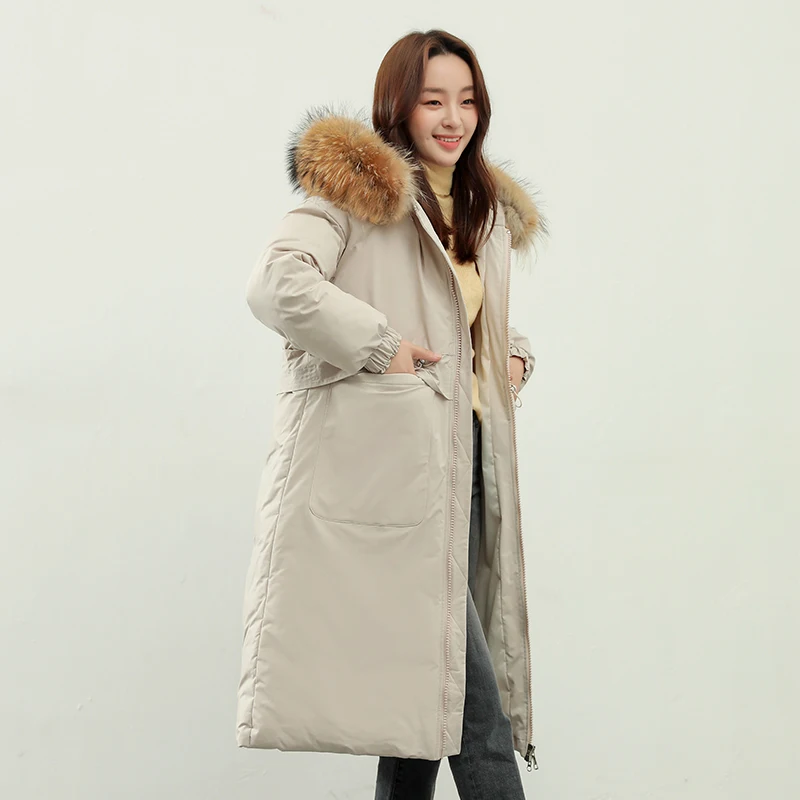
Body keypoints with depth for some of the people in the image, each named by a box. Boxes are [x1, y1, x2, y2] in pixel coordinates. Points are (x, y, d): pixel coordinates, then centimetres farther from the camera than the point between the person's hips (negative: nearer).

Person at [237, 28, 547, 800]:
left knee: (430, 676, 10)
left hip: (463, 453, 8)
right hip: (388, 453, -8)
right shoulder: (356, 187, -4)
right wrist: (379, 345, -16)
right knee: (470, 684, -10)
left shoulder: (488, 208, 21)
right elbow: (275, 284, -18)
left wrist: (513, 354, 15)